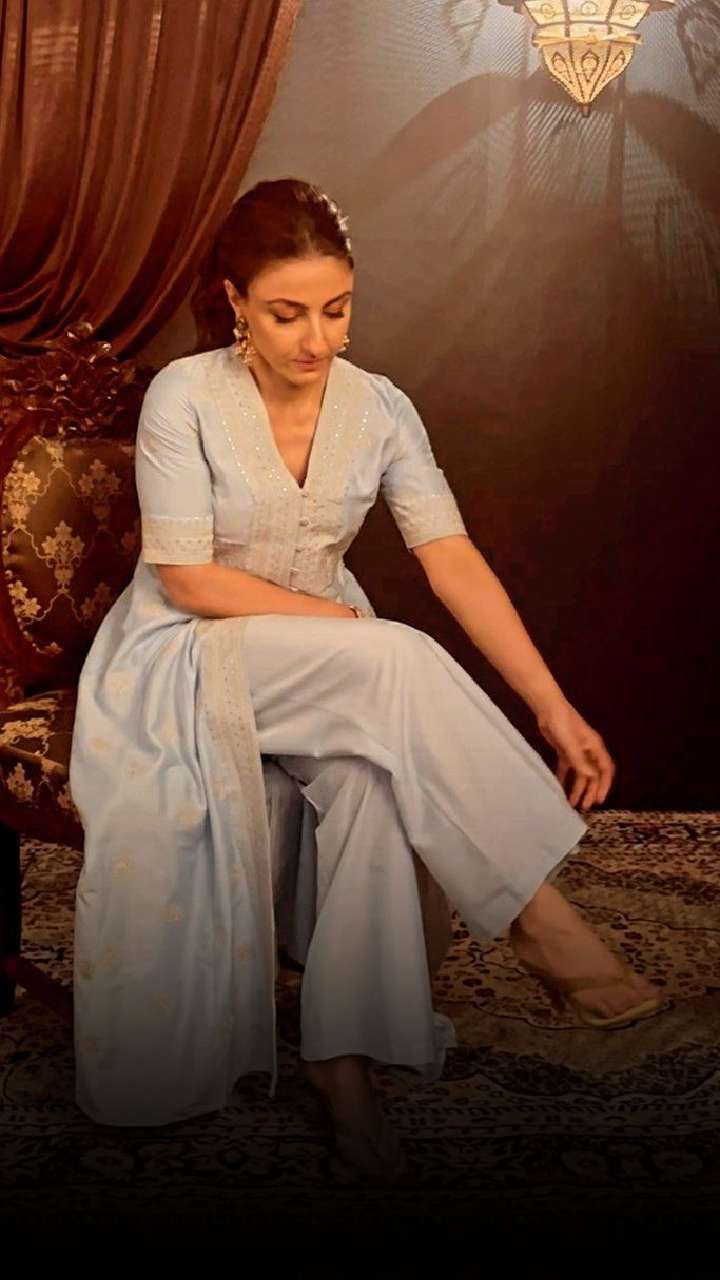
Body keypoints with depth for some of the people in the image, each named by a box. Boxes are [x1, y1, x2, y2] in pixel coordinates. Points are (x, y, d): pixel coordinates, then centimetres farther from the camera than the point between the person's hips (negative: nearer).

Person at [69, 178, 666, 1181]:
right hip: (187, 652, -3)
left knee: (371, 774, -32)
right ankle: (540, 919, -23)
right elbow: (187, 579, -16)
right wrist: (354, 631, -19)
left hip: (333, 665, 4)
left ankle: (344, 1053, -23)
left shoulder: (379, 409, -3)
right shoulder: (184, 398, -14)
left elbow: (455, 563, -10)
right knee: (399, 663, -31)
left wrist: (555, 709, -18)